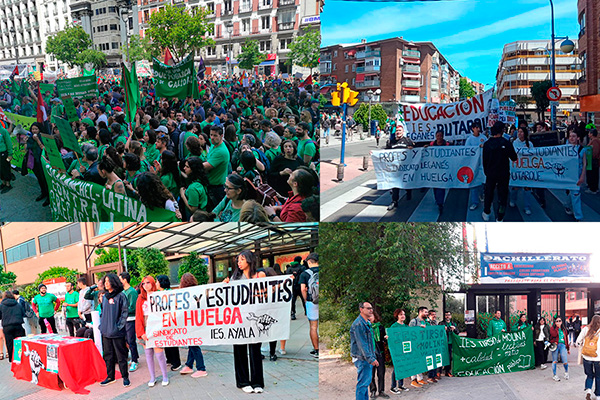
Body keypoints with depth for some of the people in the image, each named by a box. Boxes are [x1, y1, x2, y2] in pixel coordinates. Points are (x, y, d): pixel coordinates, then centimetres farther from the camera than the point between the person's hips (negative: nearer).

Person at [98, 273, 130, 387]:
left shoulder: (120, 296, -8)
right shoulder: (105, 297, 12)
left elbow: (124, 313, -8)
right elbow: (102, 312, 20)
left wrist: (119, 326, -14)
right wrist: (101, 325, 10)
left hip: (117, 332, -6)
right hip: (105, 332, 6)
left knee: (121, 356, 1)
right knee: (108, 355, 13)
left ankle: (125, 377, 11)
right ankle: (110, 377, 24)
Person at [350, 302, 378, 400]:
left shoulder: (367, 323, 14)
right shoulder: (358, 324, -18)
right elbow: (362, 344, -22)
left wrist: (373, 356, 20)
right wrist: (370, 359, -23)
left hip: (367, 358, 10)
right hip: (362, 358, -10)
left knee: (366, 381, 16)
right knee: (363, 383, -6)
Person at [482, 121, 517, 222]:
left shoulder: (487, 144, -9)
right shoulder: (506, 143, -15)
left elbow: (484, 160, -1)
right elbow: (514, 158, -4)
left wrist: (486, 171, 13)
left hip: (490, 173, 2)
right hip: (503, 174, -2)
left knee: (489, 193, 19)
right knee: (502, 194, 8)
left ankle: (486, 213, 31)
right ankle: (499, 219, 13)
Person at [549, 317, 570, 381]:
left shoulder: (564, 329, 16)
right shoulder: (552, 328, 6)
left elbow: (566, 339, 19)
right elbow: (554, 335, -15)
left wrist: (568, 348, 19)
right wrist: (557, 327, -5)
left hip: (563, 345, 2)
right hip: (555, 345, -2)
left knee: (565, 362, -5)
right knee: (555, 361, 2)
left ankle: (566, 372, 25)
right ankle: (554, 375, 17)